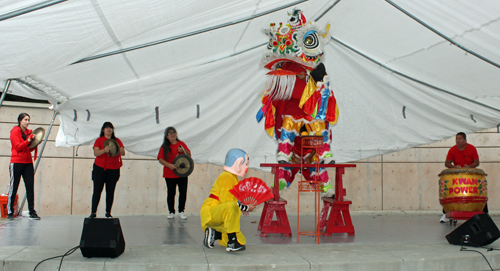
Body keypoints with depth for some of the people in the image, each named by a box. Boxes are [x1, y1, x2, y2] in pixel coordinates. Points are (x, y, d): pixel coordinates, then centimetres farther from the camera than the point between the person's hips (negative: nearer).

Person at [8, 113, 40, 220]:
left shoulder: (29, 132, 14)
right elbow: (18, 147, -11)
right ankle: (10, 212, 9)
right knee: (13, 187, 1)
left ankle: (32, 212, 1)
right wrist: (28, 141, -22)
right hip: (17, 162, -5)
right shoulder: (15, 131, -1)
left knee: (30, 187, 0)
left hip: (28, 163, 5)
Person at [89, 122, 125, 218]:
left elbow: (123, 153, 0)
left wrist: (119, 150, -23)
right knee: (97, 190, -5)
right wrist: (104, 150, -28)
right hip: (100, 168, -1)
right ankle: (93, 212, -1)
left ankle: (108, 212, 7)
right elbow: (96, 153, -9)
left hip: (113, 169, 1)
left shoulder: (117, 141, 10)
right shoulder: (99, 140, 5)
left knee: (110, 191, 1)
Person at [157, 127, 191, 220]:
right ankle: (171, 212, 14)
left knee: (183, 192, -1)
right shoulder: (164, 147, 3)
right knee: (171, 193, 2)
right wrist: (169, 165, -19)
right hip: (169, 174, -1)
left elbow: (189, 155, 6)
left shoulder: (181, 144, 8)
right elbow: (160, 159, -5)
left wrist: (183, 150, -13)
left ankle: (181, 211, 11)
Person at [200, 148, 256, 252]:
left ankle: (214, 233, 6)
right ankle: (232, 243, -36)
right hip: (210, 212, -10)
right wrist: (246, 208, -13)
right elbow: (226, 201, -22)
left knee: (241, 240, -2)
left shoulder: (233, 177, 18)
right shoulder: (227, 177, -13)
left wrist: (243, 207, 3)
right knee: (232, 206, -40)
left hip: (218, 218, 10)